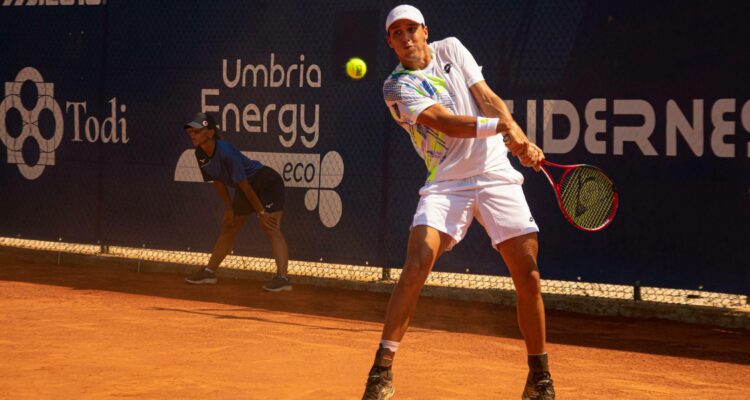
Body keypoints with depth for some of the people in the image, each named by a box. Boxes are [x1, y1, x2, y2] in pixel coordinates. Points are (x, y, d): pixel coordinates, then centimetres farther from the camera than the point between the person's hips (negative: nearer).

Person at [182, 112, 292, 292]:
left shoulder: (226, 152, -31)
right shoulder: (201, 154, -6)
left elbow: (244, 185, -28)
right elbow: (218, 181, 8)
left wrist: (261, 212, -24)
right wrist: (229, 208, 8)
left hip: (268, 184, -9)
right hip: (247, 188, 9)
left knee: (270, 228, -23)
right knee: (228, 228, 16)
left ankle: (282, 278, -33)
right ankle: (209, 272, 28)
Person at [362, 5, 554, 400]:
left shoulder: (451, 49, 10)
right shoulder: (397, 86, -3)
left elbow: (487, 98, 3)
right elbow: (447, 123, -17)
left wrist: (520, 139, -12)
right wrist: (502, 126, -28)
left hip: (496, 175, 3)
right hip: (446, 184, -3)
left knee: (528, 276, -2)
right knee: (415, 267, -21)